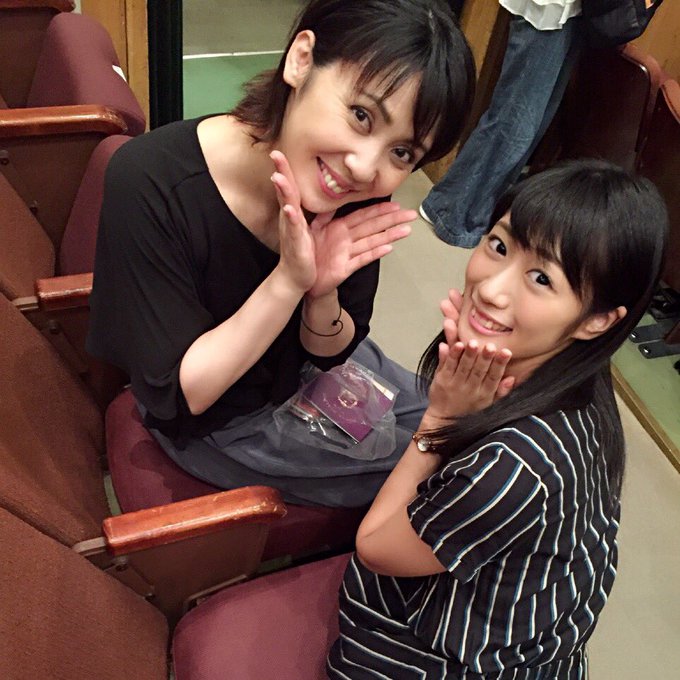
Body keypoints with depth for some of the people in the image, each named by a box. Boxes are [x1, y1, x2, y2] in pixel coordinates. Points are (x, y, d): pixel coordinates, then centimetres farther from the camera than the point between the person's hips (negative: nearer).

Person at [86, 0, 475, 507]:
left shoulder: (358, 187, -22)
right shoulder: (150, 185, -35)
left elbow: (331, 351, -9)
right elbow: (178, 397, -28)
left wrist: (322, 294, -32)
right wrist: (288, 282, -40)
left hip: (308, 366, 5)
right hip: (213, 424, -4)